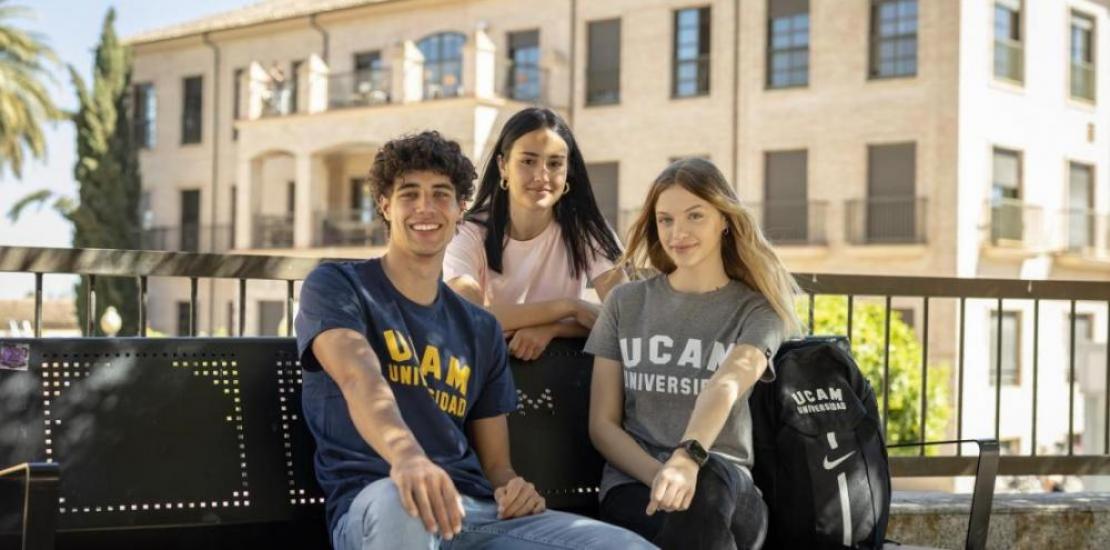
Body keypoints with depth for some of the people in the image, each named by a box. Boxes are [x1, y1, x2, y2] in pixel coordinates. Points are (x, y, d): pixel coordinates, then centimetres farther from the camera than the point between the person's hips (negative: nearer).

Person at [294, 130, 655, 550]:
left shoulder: (481, 329, 23)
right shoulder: (336, 287, 7)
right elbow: (359, 376, -16)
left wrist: (513, 489, -5)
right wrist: (406, 454, -39)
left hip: (478, 512, 4)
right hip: (377, 504, -4)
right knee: (403, 502, -43)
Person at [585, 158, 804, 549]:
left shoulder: (756, 310, 5)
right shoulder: (626, 303, 12)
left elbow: (724, 386, -17)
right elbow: (602, 424, 8)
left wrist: (687, 459, -38)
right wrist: (662, 476, -13)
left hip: (727, 490, 0)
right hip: (634, 484, 1)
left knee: (706, 485, -38)